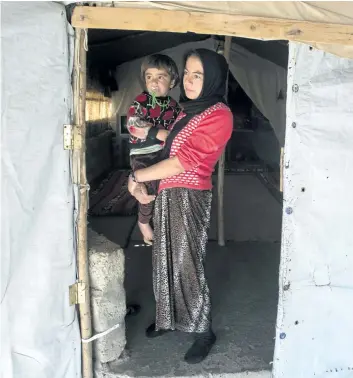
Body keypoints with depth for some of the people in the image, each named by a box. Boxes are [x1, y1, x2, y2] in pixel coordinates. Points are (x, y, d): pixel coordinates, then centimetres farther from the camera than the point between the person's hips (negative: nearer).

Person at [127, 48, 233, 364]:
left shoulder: (219, 115, -13)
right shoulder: (189, 110, 15)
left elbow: (182, 162, -19)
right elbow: (169, 150, 13)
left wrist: (136, 176, -10)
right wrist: (142, 182, 0)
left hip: (189, 196, -8)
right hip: (167, 194, 8)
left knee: (187, 264, 1)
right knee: (167, 260, 15)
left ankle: (204, 331, 20)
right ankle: (170, 318, 34)